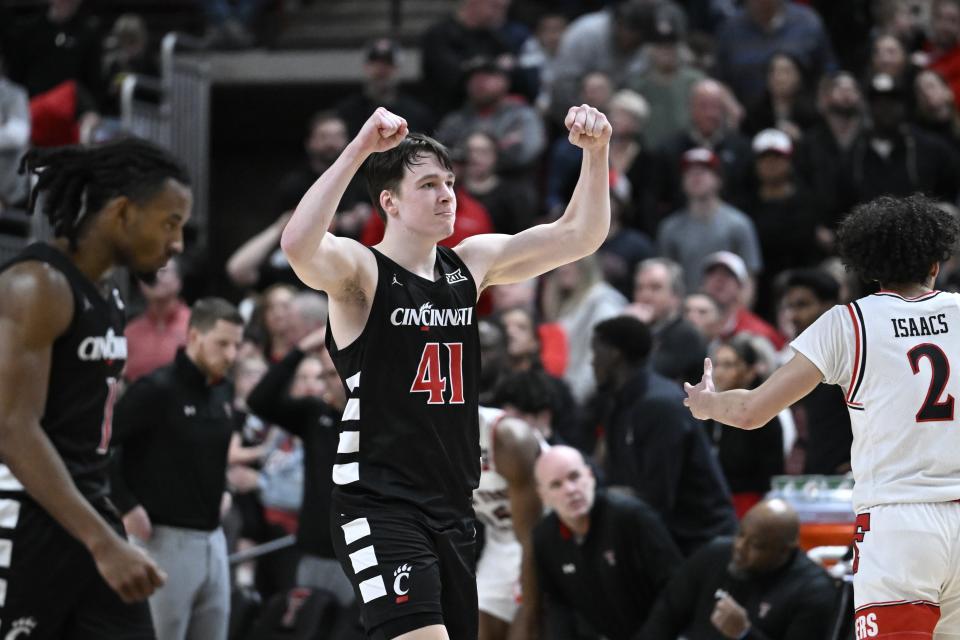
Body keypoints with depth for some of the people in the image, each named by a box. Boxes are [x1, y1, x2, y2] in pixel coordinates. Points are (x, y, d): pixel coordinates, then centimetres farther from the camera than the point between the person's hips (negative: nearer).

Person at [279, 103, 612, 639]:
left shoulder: (472, 264, 9)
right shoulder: (362, 270, -10)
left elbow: (579, 236, 7)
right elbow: (298, 245, -32)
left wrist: (596, 153, -8)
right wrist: (359, 150, -36)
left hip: (452, 509, 7)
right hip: (382, 507, -7)